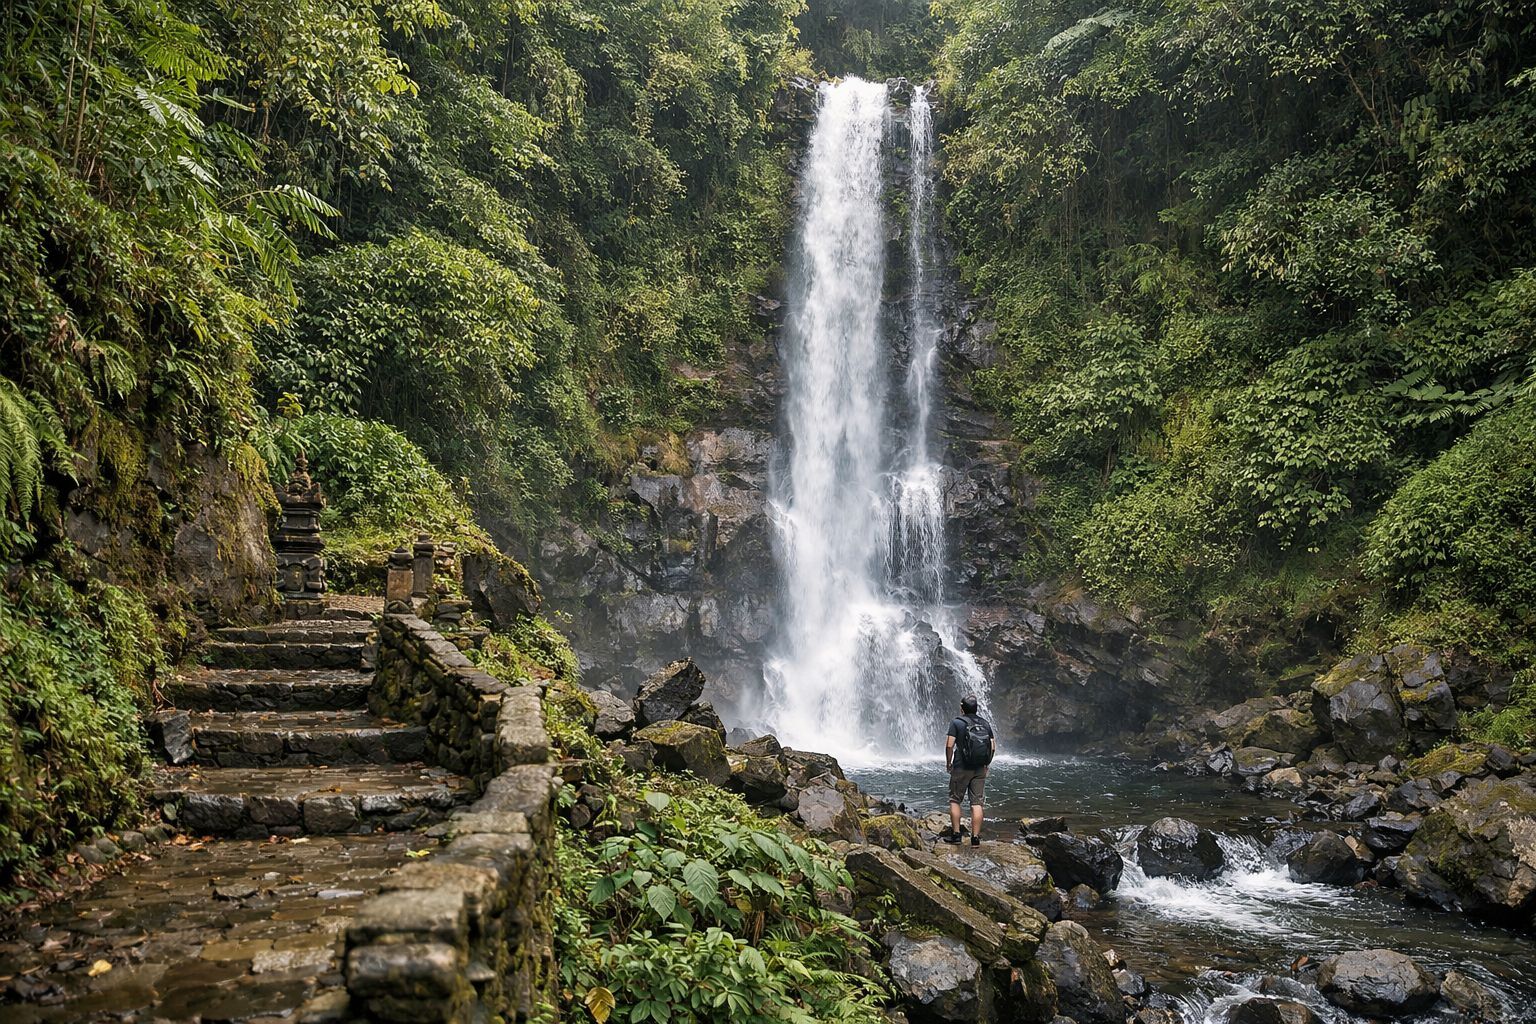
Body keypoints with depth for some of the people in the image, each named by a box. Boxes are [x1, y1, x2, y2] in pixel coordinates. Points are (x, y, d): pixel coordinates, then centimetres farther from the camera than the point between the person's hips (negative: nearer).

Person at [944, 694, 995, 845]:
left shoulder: (957, 723, -6)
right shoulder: (985, 724, 7)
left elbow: (949, 745, -13)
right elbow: (993, 747, 5)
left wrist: (948, 762, 0)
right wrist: (987, 763, 16)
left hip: (961, 768, -4)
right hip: (980, 770, 4)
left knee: (955, 800, 8)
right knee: (977, 803, 4)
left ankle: (955, 834, 5)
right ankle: (975, 837, 2)